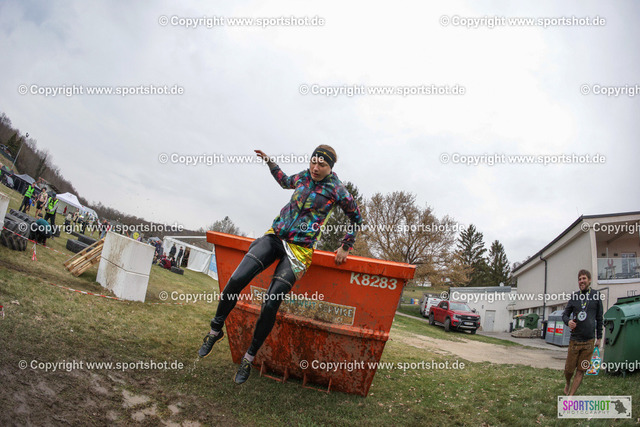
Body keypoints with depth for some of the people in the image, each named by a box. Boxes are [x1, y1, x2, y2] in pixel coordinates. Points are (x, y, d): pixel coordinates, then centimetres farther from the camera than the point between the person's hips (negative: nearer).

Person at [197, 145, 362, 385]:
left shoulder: (337, 190, -3)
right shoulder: (303, 176, 10)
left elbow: (356, 218, 8)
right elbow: (285, 182, 34)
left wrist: (345, 248, 9)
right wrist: (270, 162, 28)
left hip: (299, 249, -4)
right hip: (274, 236, 4)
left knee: (270, 304, -12)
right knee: (236, 280, -13)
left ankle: (249, 357, 9)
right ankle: (215, 330, 10)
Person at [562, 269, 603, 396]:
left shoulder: (596, 295, 2)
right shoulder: (574, 296, 3)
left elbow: (599, 318, 8)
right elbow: (565, 314, 11)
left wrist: (599, 337, 9)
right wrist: (568, 321, -12)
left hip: (589, 340, 0)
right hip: (574, 340, 1)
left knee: (581, 371, 3)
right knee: (569, 369, 5)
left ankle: (570, 396, 12)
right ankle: (568, 383, 35)